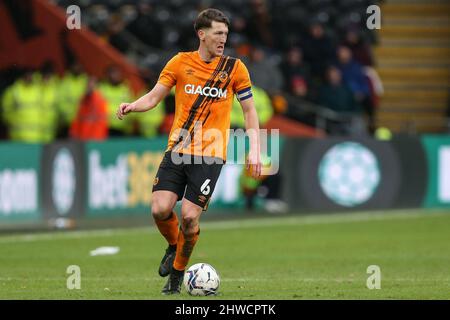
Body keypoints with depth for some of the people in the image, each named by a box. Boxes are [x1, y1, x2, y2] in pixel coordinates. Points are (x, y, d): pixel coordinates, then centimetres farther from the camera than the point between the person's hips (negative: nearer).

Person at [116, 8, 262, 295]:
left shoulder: (234, 68, 2)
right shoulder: (180, 63, 4)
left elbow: (250, 110, 8)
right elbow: (154, 97, 7)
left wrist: (254, 151, -1)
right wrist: (132, 106, -15)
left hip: (210, 154, -2)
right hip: (177, 150, 2)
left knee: (190, 216, -11)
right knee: (160, 209, -12)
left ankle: (178, 272, 12)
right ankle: (174, 246, 21)